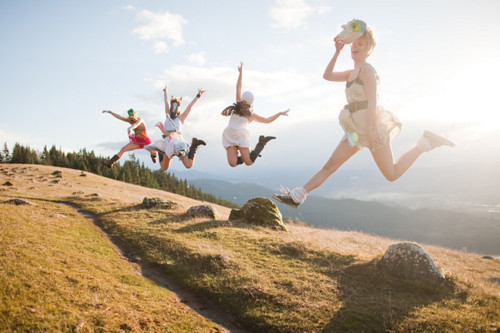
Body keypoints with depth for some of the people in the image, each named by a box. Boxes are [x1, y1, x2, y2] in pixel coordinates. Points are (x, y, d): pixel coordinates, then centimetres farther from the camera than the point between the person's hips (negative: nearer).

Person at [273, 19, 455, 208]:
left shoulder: (367, 70, -10)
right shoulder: (353, 72, 16)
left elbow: (372, 101, -17)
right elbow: (327, 76, 18)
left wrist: (369, 128, -23)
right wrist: (337, 52, 10)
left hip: (371, 128, -8)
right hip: (357, 130, 8)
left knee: (392, 174, -1)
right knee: (330, 166, 3)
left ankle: (426, 142, 11)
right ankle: (297, 196, 2)